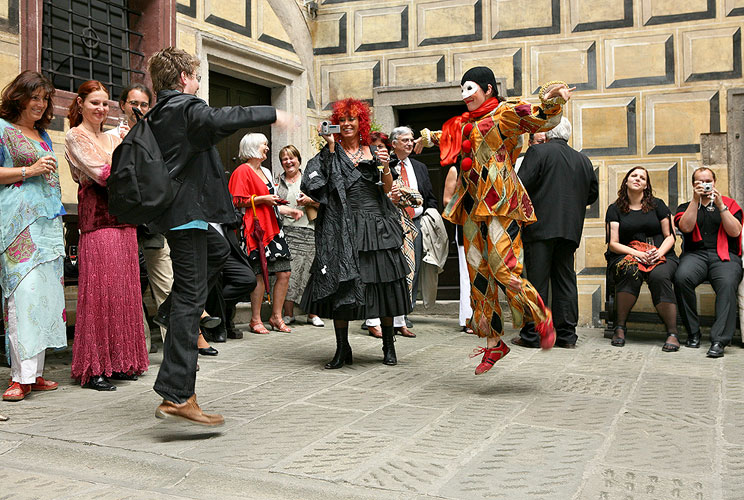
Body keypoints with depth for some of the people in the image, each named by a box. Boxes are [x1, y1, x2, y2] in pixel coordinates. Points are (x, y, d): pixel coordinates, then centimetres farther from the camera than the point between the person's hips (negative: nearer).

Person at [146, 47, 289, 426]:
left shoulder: (156, 115, 15)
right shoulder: (186, 108, -12)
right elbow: (221, 119, -30)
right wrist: (271, 114, -24)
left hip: (171, 207, 10)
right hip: (186, 210, -10)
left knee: (218, 250, 34)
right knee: (191, 297, -11)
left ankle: (173, 311, 29)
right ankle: (177, 397, -12)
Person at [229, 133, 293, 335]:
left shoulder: (266, 172, 22)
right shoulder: (242, 171, -4)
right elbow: (237, 201, -13)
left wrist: (275, 201, 14)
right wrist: (262, 199, -14)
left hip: (273, 227, 9)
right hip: (255, 227, -8)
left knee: (284, 272, 2)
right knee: (260, 274, -9)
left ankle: (276, 316, 13)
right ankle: (256, 320, 3)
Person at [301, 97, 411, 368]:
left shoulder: (373, 151, 14)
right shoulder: (332, 153, 8)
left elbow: (387, 189, 10)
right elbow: (322, 181, -10)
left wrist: (386, 167, -8)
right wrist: (331, 146, -7)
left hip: (377, 225, 2)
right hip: (344, 227, -2)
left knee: (384, 285, 3)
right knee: (341, 284, -4)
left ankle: (388, 346, 16)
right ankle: (342, 349, 5)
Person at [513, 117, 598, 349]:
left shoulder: (538, 152, -4)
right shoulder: (584, 160, 13)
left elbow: (521, 186, -11)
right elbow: (593, 193, 19)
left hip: (541, 227, -5)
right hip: (570, 230, 5)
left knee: (537, 281, -2)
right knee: (565, 281, 9)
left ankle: (532, 335, 1)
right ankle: (566, 335, 12)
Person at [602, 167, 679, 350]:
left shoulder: (657, 205, 14)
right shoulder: (615, 209, 12)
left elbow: (670, 236, 11)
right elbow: (613, 243, 2)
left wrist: (659, 252, -10)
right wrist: (638, 253, -14)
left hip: (661, 255, 0)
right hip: (626, 255, 0)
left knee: (659, 276, -34)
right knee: (631, 271, -36)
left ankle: (672, 333, -30)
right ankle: (620, 327, -26)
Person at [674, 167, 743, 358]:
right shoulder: (686, 206, 22)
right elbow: (686, 227, -1)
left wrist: (720, 205, -4)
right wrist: (696, 199, -4)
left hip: (724, 256, 0)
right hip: (695, 254, 1)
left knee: (727, 284, -34)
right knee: (682, 277, -34)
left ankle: (719, 340, -38)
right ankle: (693, 333, -20)